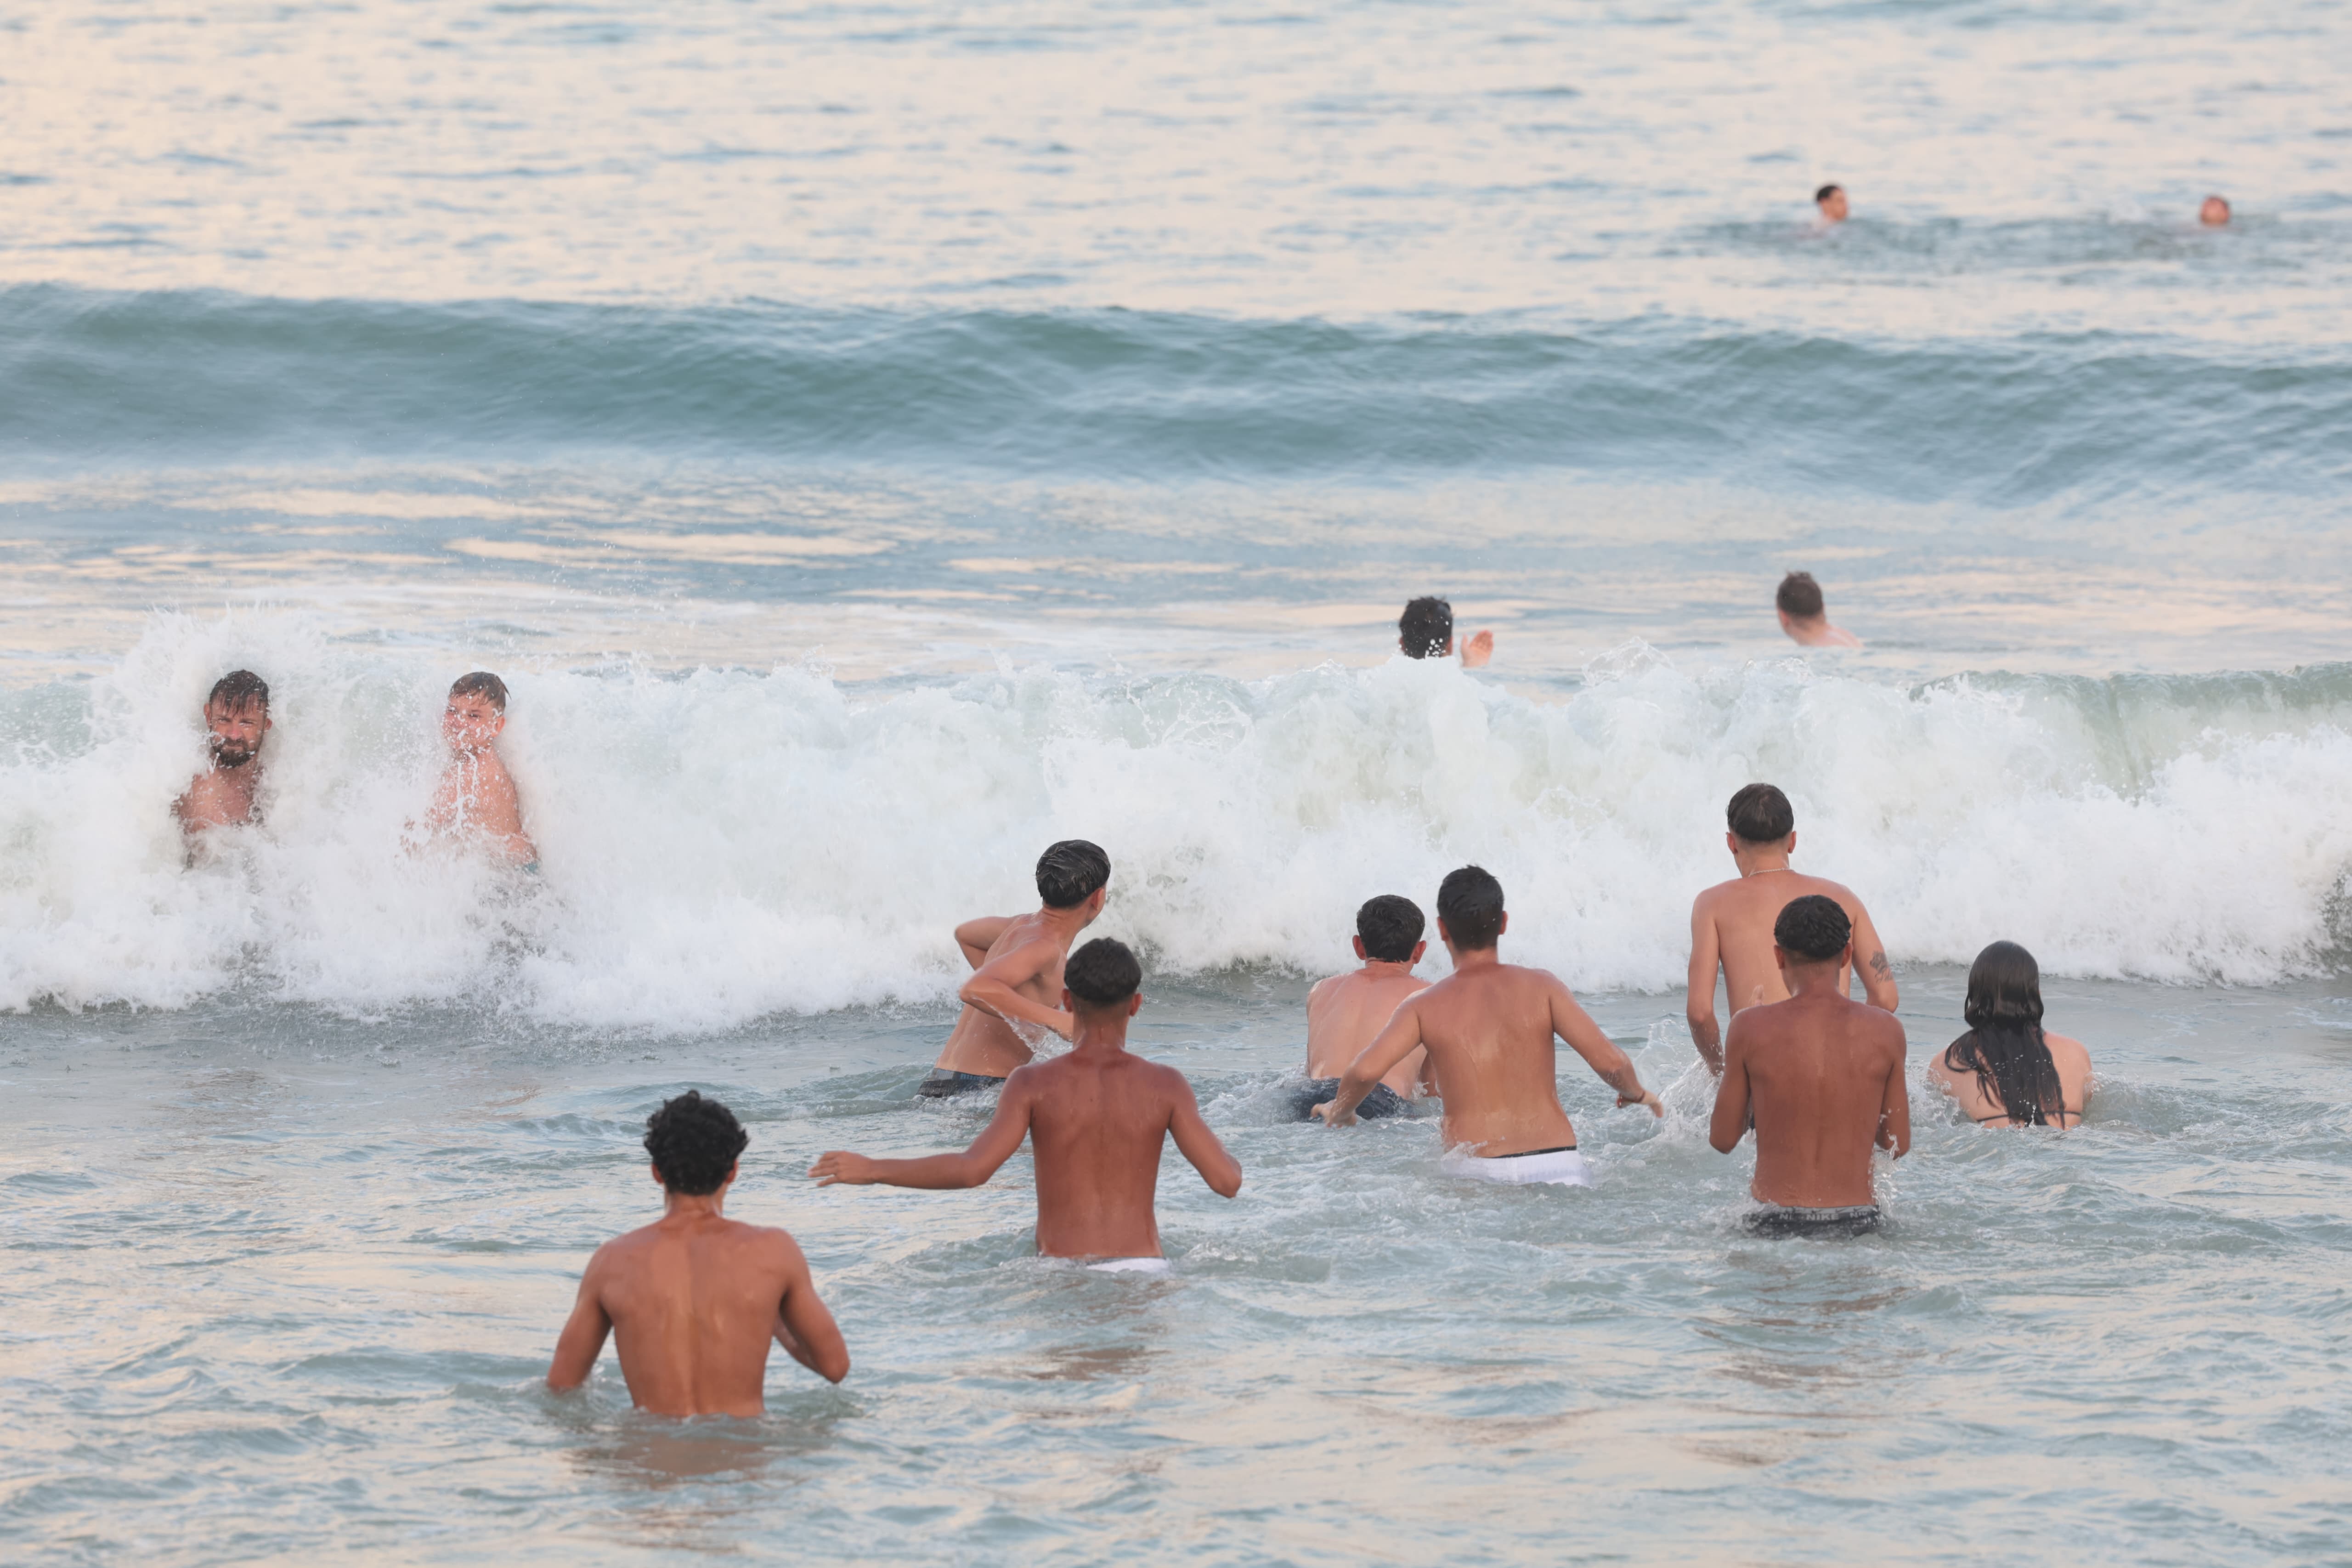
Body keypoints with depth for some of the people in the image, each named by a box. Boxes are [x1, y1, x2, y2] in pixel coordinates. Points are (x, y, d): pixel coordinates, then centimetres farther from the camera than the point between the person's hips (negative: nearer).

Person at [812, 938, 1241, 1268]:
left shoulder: (1035, 1084, 1)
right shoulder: (1165, 1086, 3)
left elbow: (972, 1169, -11)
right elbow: (1227, 1181, -2)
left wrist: (870, 1170, 2)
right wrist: (1226, 1156, 24)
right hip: (1142, 1267, 1)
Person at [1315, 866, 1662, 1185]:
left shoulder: (1425, 1007, 7)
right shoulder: (1540, 988, 8)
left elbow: (1365, 1071, -5)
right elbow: (1609, 1061, 0)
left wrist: (1339, 1112, 17)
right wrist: (1636, 1093, 23)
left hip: (1475, 1171, 0)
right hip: (1556, 1167, 0)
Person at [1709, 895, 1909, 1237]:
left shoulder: (1752, 1029, -6)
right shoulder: (1885, 1031, -3)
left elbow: (1723, 1140, 3)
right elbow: (1899, 1145, 6)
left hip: (1774, 1223, -1)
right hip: (1856, 1223, 1)